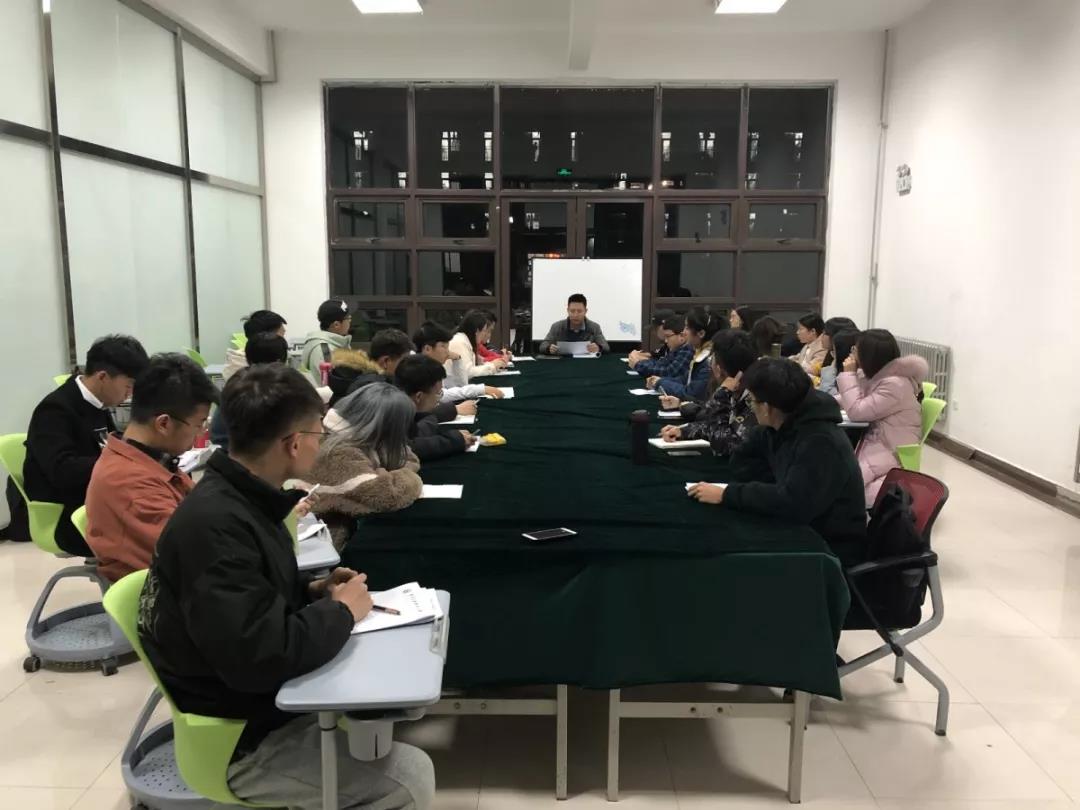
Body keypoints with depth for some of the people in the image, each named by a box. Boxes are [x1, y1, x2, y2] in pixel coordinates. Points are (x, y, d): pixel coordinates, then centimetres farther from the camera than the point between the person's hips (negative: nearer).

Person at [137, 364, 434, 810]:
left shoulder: (240, 499, 2)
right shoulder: (216, 525, -29)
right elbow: (259, 659, -35)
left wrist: (312, 591, 1)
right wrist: (340, 611, -19)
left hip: (261, 701, 9)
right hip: (242, 739, -9)